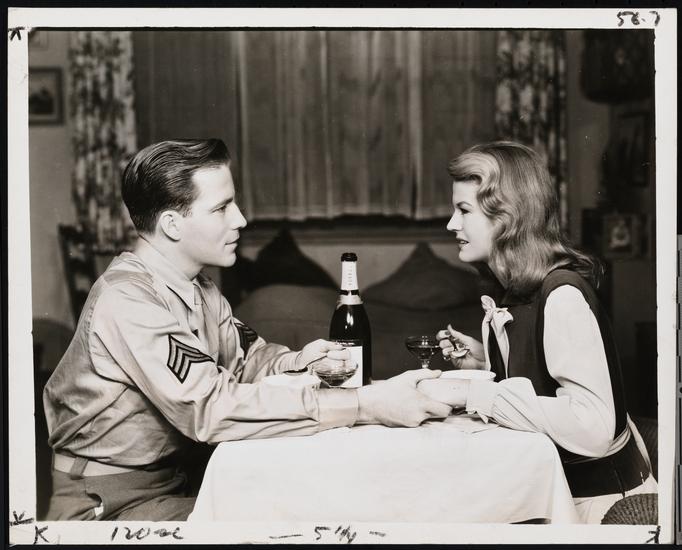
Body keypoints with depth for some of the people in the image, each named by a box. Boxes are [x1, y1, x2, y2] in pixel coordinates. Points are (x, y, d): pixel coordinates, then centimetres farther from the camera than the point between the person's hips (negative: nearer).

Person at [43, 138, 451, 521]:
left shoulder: (197, 285, 3)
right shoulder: (127, 299, -24)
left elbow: (244, 355, 13)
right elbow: (211, 407, -32)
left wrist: (294, 362, -11)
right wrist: (365, 405, -34)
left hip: (173, 475, 8)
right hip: (110, 501, -8)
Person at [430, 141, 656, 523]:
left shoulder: (562, 295, -23)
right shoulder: (512, 291, 3)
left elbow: (593, 426, -32)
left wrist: (475, 395, -28)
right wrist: (487, 361, -1)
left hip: (603, 496, -7)